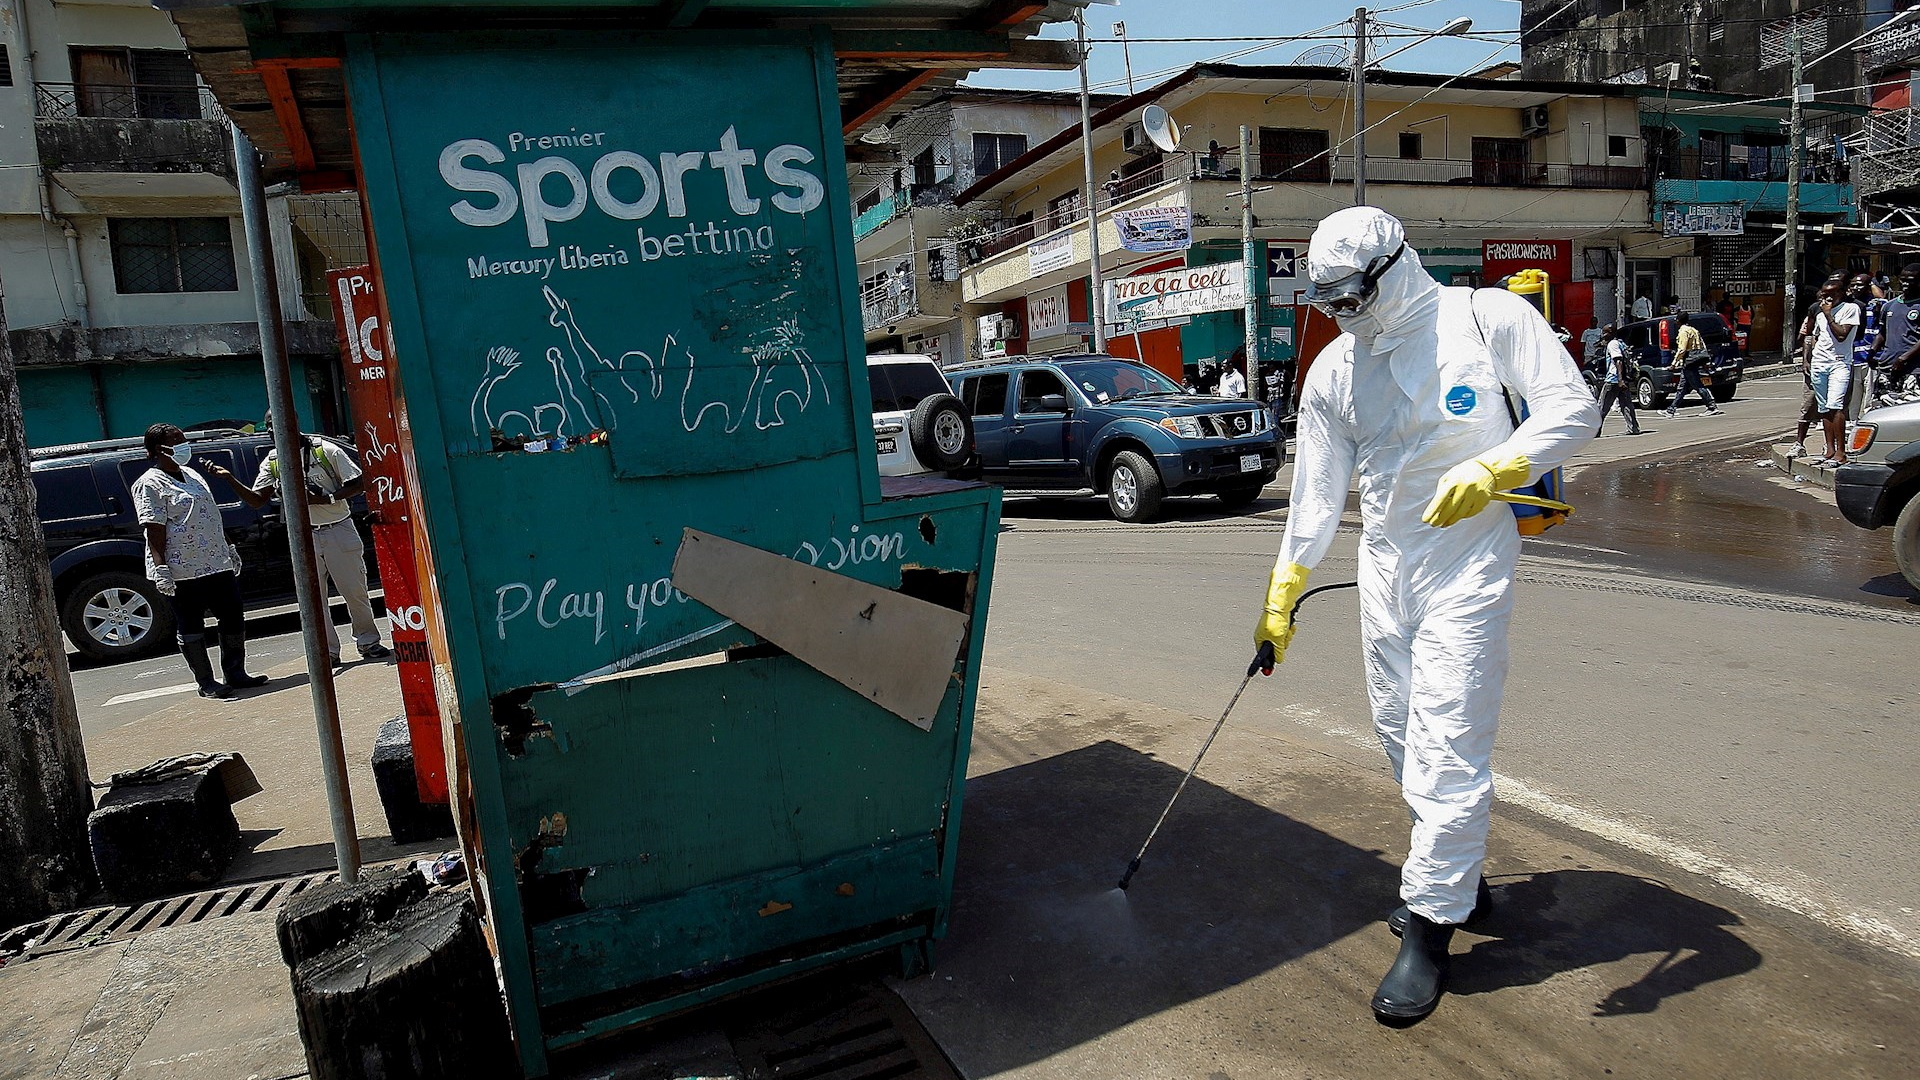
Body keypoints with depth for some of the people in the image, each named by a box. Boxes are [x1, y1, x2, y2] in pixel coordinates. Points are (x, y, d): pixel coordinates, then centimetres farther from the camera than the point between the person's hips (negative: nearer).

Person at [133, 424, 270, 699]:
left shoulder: (193, 475, 16)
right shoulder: (150, 484, -8)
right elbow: (154, 530, -14)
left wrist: (229, 549, 23)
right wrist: (160, 568, -20)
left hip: (218, 563, 8)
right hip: (183, 571, -8)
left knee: (234, 620, 9)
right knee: (191, 629, 2)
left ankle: (236, 674, 20)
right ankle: (206, 683, 9)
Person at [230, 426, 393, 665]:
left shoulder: (326, 450, -6)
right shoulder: (272, 462, 6)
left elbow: (359, 484, -6)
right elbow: (257, 499, 3)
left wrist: (324, 499, -17)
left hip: (339, 530, -4)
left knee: (355, 591, 1)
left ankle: (368, 643, 15)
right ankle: (328, 651, 11)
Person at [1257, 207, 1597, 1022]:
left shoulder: (1489, 317, -6)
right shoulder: (1333, 369, 7)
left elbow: (1573, 409, -6)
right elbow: (1317, 490, 9)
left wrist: (1492, 470, -24)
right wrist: (1281, 595, 9)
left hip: (1467, 562, -5)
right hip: (1383, 564, 6)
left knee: (1447, 744, -8)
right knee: (1400, 733, 11)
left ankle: (1431, 929, 4)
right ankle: (1459, 878, 32)